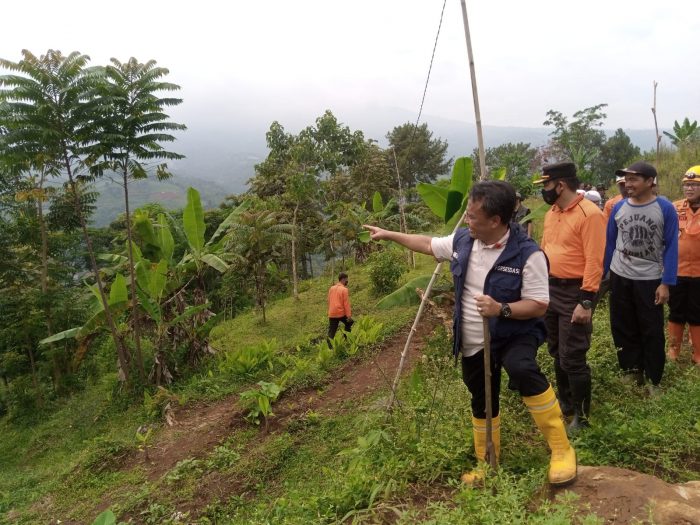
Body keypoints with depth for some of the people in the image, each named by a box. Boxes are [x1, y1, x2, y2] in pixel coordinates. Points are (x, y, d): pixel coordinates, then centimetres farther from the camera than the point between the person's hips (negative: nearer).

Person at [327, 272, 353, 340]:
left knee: (331, 332, 5)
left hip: (331, 314, 4)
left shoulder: (331, 288, 9)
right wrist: (349, 315, -9)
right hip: (341, 313, -4)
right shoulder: (344, 289, -9)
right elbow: (346, 304, -12)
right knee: (349, 323, 23)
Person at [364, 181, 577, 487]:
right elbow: (428, 245, 13)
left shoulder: (527, 254, -23)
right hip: (473, 343, 6)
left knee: (522, 370, -37)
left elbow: (539, 305, -19)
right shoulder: (462, 241, -6)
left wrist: (501, 309, -35)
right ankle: (485, 464, 40)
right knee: (482, 404, 17)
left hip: (515, 334, -5)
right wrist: (389, 235, 17)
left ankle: (561, 449, -19)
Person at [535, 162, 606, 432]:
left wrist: (586, 302, -23)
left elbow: (594, 261, -20)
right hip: (550, 289, 8)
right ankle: (564, 401, 35)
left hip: (574, 293, -8)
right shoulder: (551, 213, 10)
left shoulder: (589, 214, -16)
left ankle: (581, 415, 15)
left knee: (572, 358, -2)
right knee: (557, 352, 18)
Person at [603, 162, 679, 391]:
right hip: (619, 277, 3)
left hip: (650, 279, -3)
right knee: (623, 328, 12)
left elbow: (671, 247, -8)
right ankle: (631, 370, 29)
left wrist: (666, 283, -12)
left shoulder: (665, 208, -9)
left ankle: (653, 379, 22)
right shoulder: (618, 208, -1)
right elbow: (609, 243, 6)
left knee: (652, 332, 7)